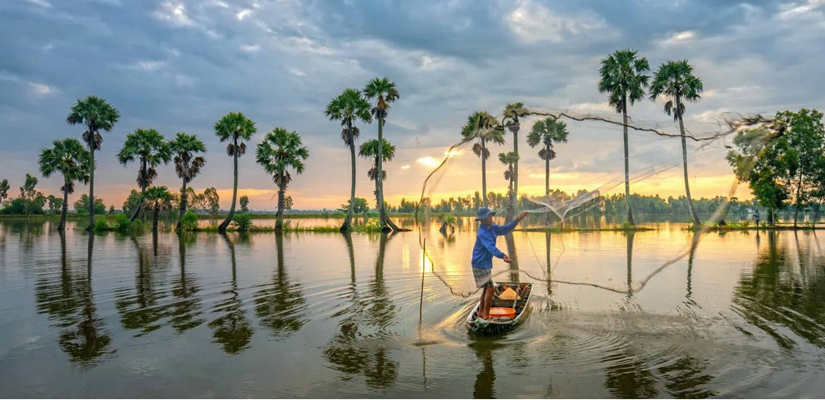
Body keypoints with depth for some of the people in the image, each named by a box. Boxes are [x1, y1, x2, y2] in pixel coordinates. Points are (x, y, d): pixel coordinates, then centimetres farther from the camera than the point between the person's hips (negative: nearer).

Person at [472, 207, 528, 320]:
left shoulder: (492, 228, 3)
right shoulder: (482, 233, -25)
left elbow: (505, 229, 10)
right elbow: (491, 247, -38)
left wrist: (517, 219, -1)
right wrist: (502, 256, -54)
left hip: (486, 264, 10)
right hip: (480, 265, -10)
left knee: (486, 288, 20)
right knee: (490, 289, -13)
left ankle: (481, 313, 32)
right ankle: (486, 316, -8)